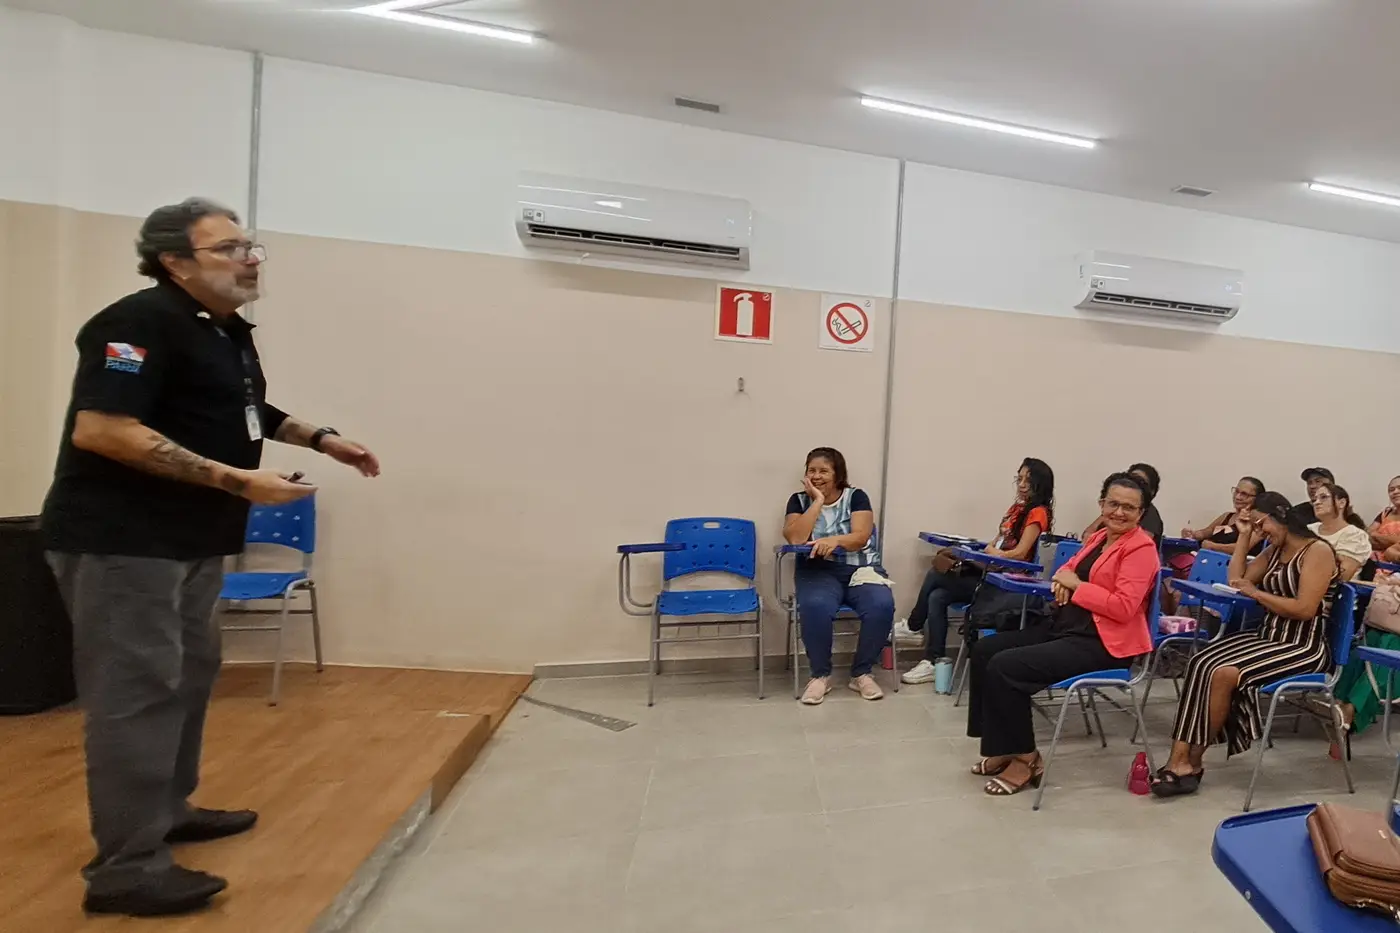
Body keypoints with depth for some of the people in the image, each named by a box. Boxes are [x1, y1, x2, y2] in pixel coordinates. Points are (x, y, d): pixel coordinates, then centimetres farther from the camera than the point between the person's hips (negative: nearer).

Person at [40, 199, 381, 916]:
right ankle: (126, 868, 10)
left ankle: (169, 810, 36)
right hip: (121, 540, -10)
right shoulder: (140, 322, -17)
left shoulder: (229, 331, 13)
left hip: (191, 541, 10)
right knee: (137, 690, -4)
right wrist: (238, 481, -28)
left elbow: (243, 411, 27)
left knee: (190, 672, 18)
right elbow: (99, 429, -27)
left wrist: (323, 440, 19)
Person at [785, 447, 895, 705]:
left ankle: (861, 673, -5)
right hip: (819, 571, -1)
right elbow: (795, 539, -11)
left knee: (882, 605, -29)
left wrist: (835, 540, -31)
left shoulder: (856, 496, 5)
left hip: (860, 568, 1)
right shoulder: (799, 500, 6)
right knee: (815, 607, -34)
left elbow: (861, 537, -10)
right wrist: (818, 501, -11)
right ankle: (820, 675, -9)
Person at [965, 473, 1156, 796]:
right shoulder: (1098, 537, 13)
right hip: (1065, 626, 10)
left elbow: (1123, 607, -22)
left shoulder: (1141, 548, -11)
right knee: (984, 650, 2)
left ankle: (1025, 758, -4)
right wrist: (1063, 580, 3)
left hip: (1102, 643, -10)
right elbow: (1069, 568, 27)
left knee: (1005, 666, -23)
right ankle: (1003, 747, 8)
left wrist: (1076, 586, -13)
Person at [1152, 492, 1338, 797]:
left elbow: (1305, 609, -19)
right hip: (1267, 635, 7)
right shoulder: (1274, 550, 15)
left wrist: (1256, 593, -9)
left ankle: (1193, 762, -14)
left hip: (1303, 646, -7)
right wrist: (1244, 536, 9)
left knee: (1224, 673, -28)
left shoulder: (1318, 550, -10)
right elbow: (1236, 580, 13)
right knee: (1200, 664, -19)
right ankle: (1180, 757, -25)